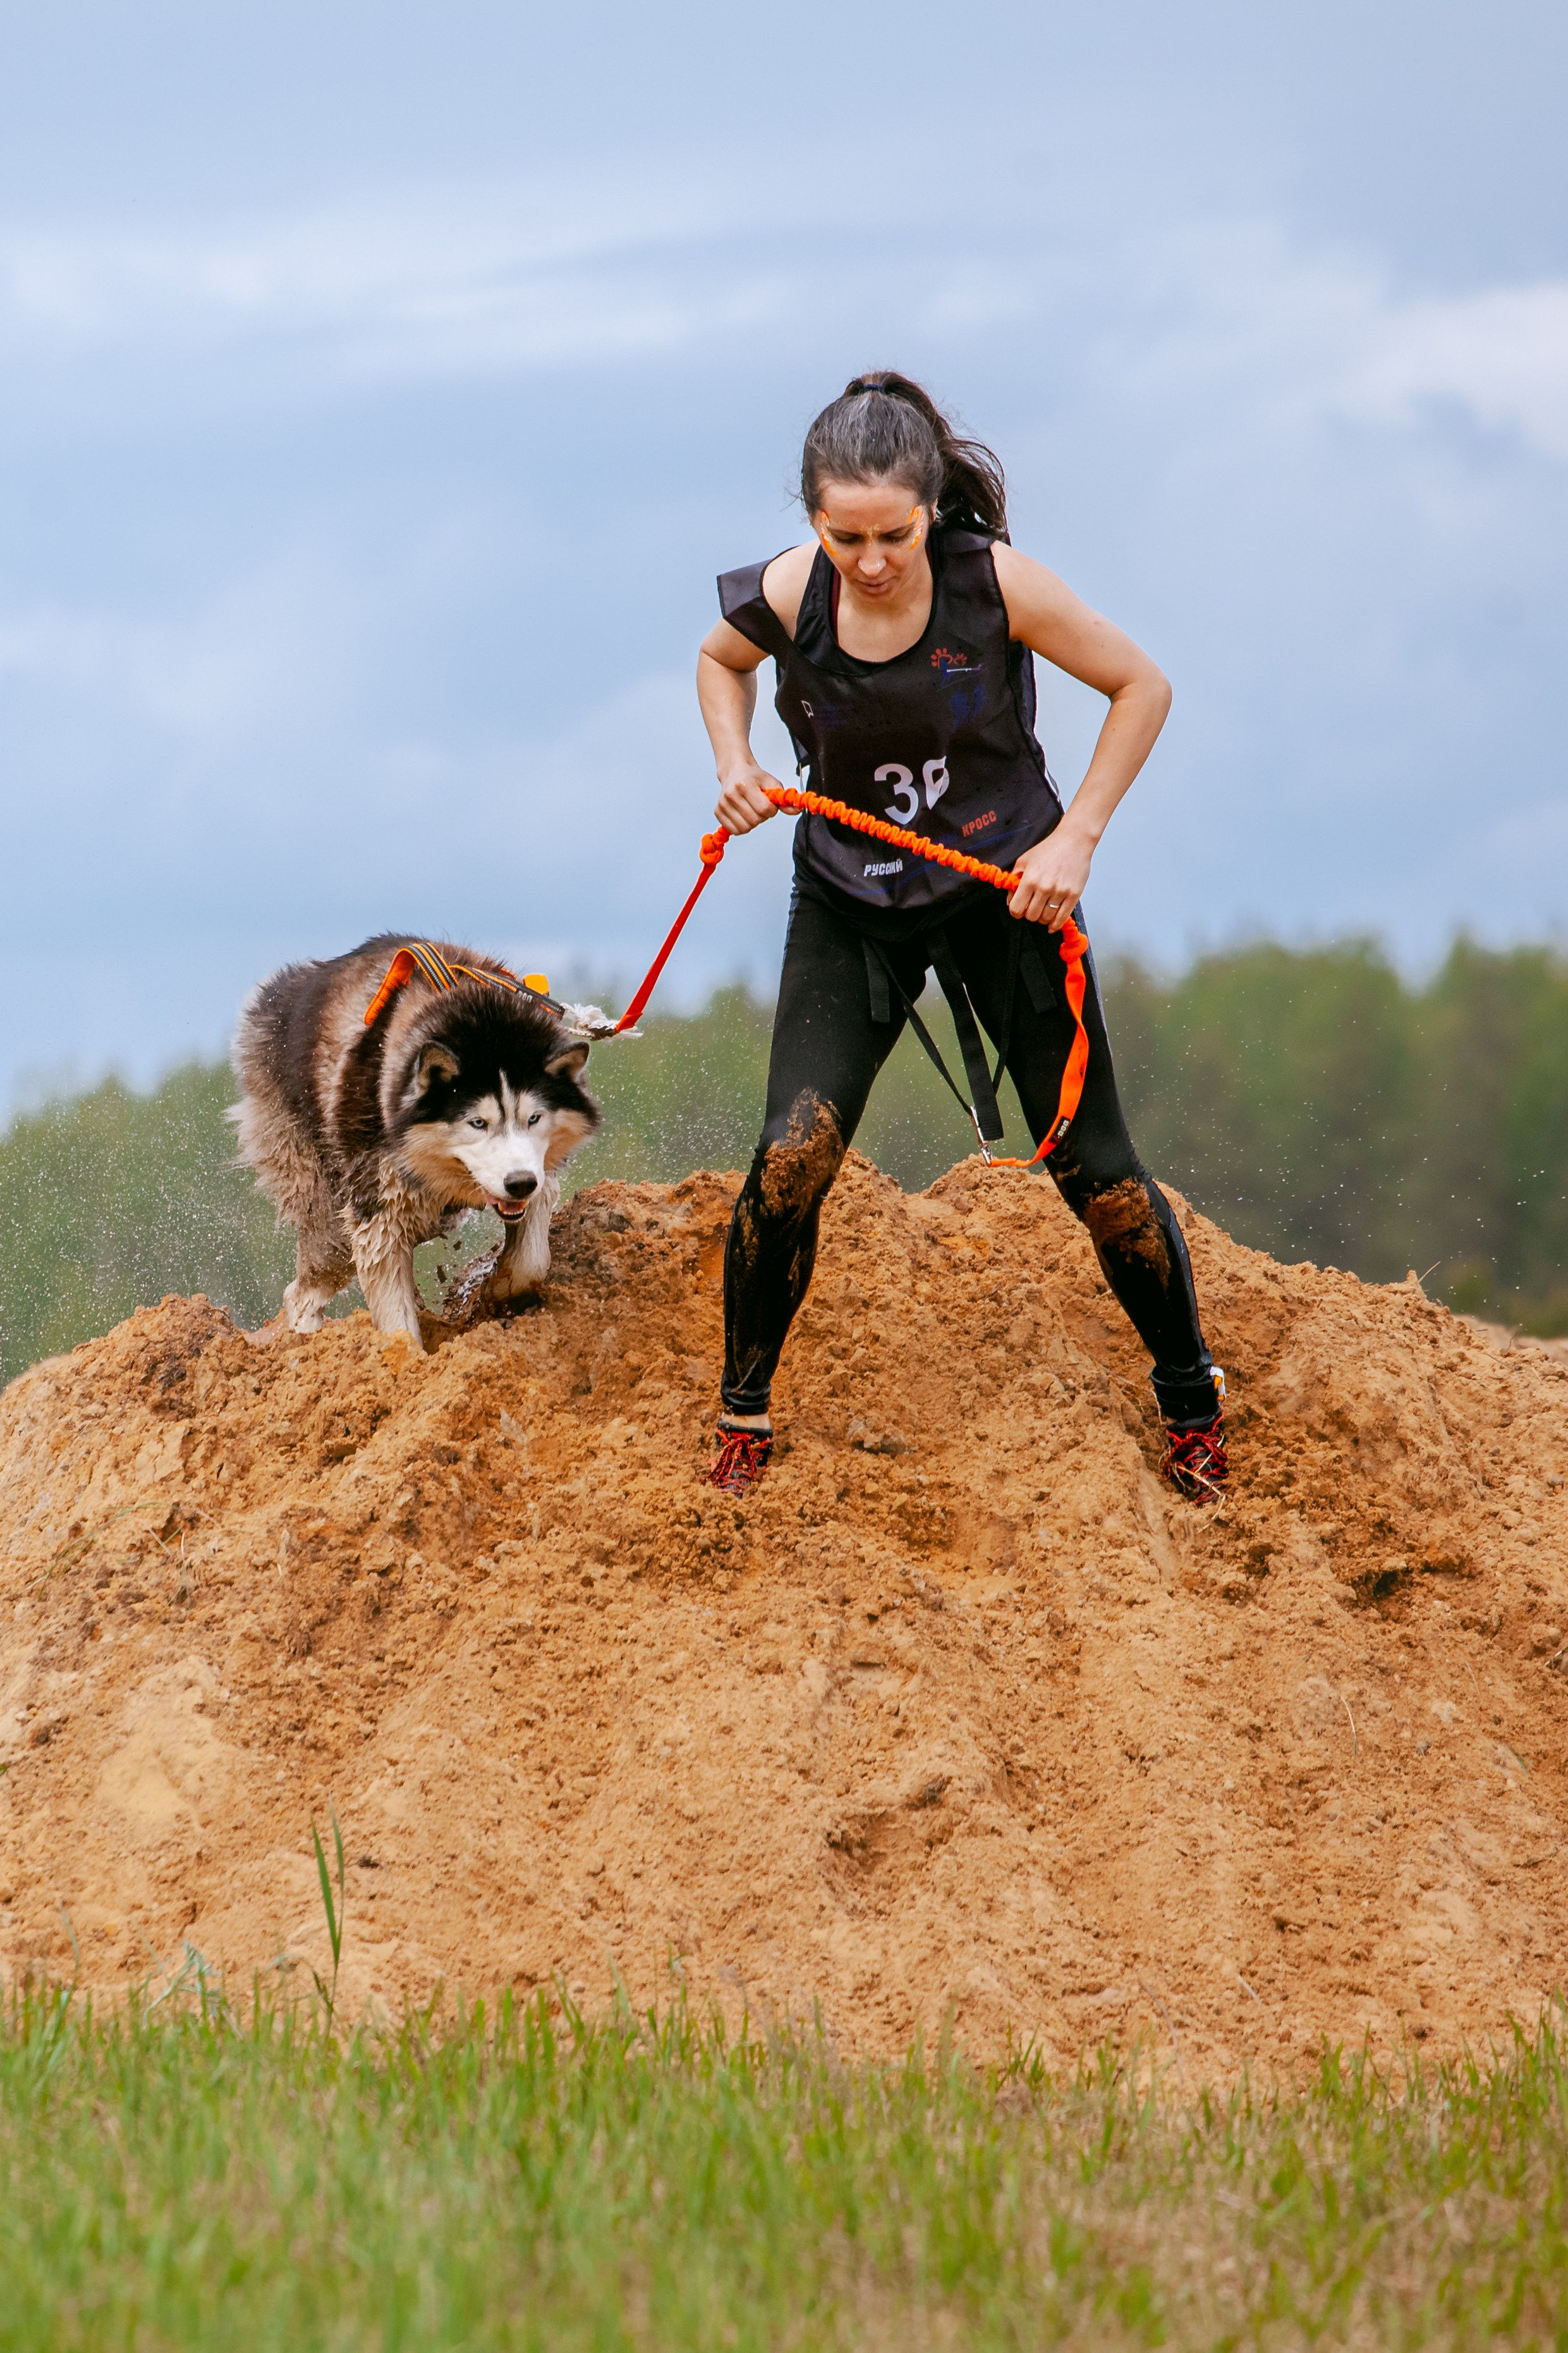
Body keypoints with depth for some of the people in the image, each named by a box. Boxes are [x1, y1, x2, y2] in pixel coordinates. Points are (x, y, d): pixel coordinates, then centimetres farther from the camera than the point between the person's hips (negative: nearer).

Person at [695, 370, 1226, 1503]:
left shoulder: (996, 585, -23)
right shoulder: (786, 598, -18)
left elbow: (1142, 686, -9)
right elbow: (720, 660, 8)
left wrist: (1076, 836, -14)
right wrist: (736, 767, -9)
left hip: (1007, 890, -1)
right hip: (850, 903, 1)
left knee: (1094, 1169, 2)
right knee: (792, 1157, -15)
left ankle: (1191, 1397, 26)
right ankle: (745, 1412, 6)